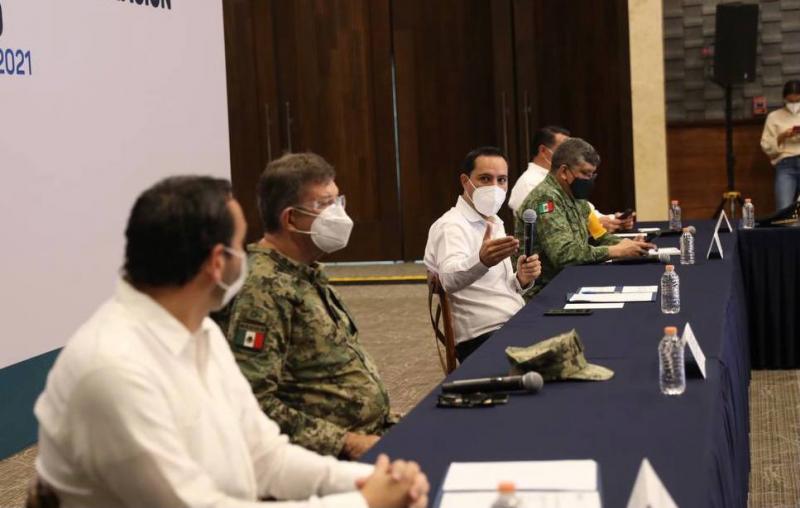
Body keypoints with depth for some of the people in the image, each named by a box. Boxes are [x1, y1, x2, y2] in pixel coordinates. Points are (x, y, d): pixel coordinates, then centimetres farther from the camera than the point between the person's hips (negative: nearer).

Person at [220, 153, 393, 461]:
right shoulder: (264, 288, -15)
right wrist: (346, 443, -20)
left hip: (374, 434, 9)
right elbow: (253, 403, -22)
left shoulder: (308, 274, 14)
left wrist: (389, 423, 13)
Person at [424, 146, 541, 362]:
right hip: (486, 337, -8)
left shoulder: (495, 223, 18)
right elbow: (450, 280, -29)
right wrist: (481, 261, -50)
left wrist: (521, 279, 1)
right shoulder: (451, 225, -9)